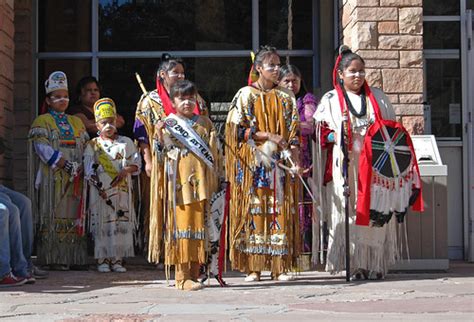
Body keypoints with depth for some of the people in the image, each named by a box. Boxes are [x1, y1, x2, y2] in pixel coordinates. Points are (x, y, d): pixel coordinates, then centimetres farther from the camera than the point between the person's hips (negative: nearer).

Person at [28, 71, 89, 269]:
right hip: (52, 177, -5)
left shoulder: (76, 122, 20)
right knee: (54, 217, -7)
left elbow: (86, 146, 15)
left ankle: (75, 257, 3)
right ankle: (53, 258, -7)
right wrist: (65, 164, -18)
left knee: (75, 216, 1)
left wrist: (82, 167, -3)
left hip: (76, 178, 5)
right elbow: (42, 147, -9)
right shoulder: (42, 121, 4)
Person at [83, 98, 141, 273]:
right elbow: (89, 170, 1)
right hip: (100, 192, -1)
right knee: (101, 224, -3)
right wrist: (98, 188, -10)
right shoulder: (93, 145, 6)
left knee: (121, 224, 0)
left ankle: (117, 259, 7)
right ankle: (103, 260, 4)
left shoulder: (126, 142, 10)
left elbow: (135, 164, 7)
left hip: (122, 192, 2)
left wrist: (124, 171, -13)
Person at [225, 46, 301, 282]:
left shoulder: (286, 96, 12)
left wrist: (294, 160, -5)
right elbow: (238, 129, -3)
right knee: (254, 209, -4)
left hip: (280, 162, 3)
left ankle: (280, 266, 0)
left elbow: (294, 130, 9)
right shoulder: (246, 95, 3)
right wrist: (268, 135, -13)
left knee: (281, 210, -2)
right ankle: (253, 267, 0)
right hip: (253, 162, -2)